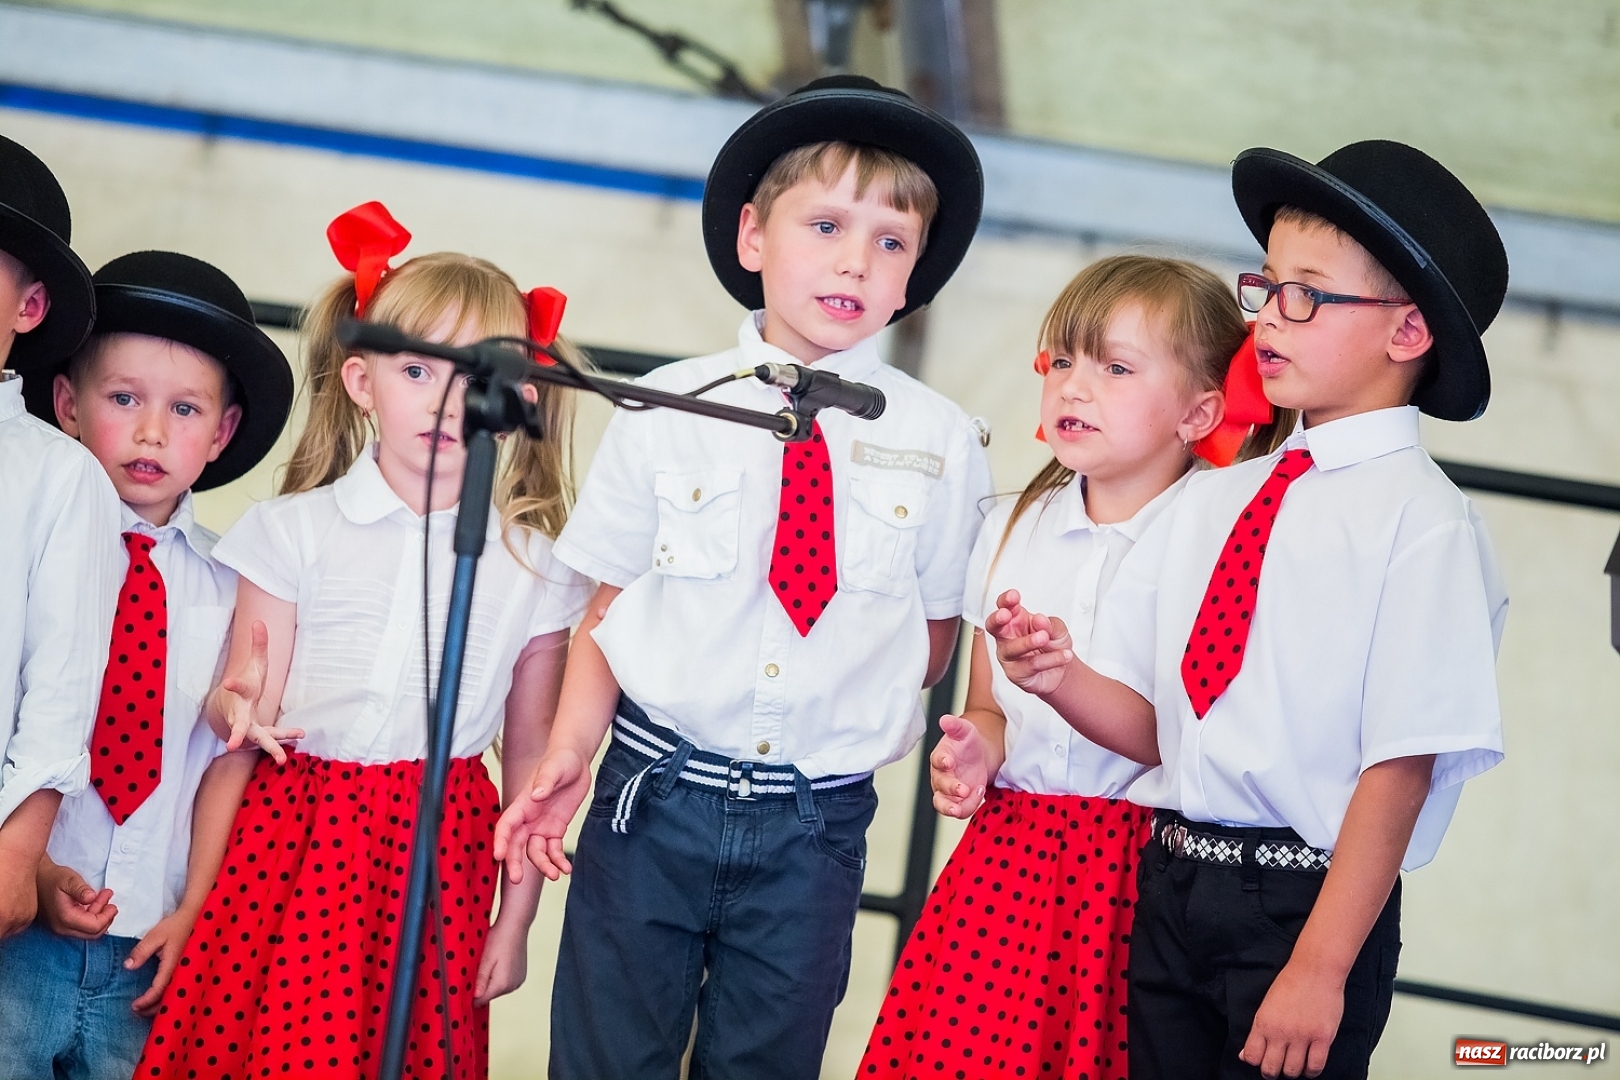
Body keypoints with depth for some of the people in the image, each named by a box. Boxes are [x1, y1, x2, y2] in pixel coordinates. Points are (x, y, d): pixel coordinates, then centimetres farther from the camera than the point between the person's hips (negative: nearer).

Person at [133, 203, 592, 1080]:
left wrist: (516, 918, 8)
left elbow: (532, 757, 8)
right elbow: (250, 701, 1)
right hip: (293, 837, 0)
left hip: (441, 850, 0)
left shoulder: (531, 565, 3)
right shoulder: (297, 530, 2)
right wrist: (237, 709, -23)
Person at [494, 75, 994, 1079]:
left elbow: (936, 634, 8)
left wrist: (858, 714, -4)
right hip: (654, 798, 0)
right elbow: (611, 604, 0)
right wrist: (570, 752, -10)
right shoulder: (667, 412, -2)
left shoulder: (940, 444, -1)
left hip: (815, 825, 1)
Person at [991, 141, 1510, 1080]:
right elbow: (1153, 727, 9)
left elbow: (1403, 765, -14)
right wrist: (1062, 678, -12)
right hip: (1167, 890, 6)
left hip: (1307, 906, -6)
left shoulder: (1422, 523, -10)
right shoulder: (1210, 502, 9)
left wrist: (1319, 971, -18)